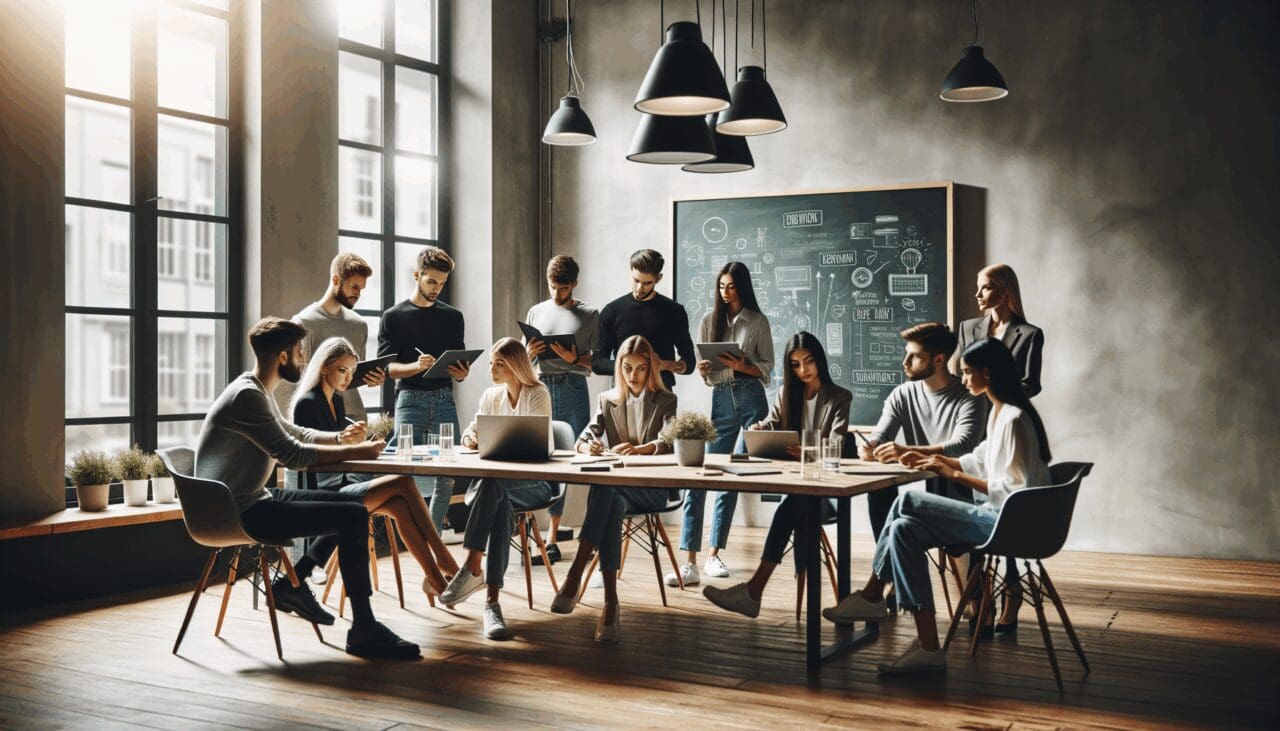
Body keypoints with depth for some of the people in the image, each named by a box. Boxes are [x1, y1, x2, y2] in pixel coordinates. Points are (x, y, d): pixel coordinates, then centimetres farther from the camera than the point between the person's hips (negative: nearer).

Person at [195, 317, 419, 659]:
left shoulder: (257, 391, 13)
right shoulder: (247, 396, -19)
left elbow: (295, 434, 25)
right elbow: (293, 455, -22)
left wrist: (340, 437, 7)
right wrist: (355, 452, -14)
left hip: (253, 500, 11)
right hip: (240, 514, -11)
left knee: (348, 503, 16)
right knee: (354, 517, -17)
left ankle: (292, 583, 16)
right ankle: (363, 630, -13)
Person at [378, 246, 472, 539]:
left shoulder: (453, 317, 14)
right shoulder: (394, 317, 5)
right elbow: (386, 367, -2)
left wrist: (462, 374, -6)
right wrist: (416, 366, -20)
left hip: (444, 399, 3)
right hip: (410, 399, -3)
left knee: (448, 475, -1)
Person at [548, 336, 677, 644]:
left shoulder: (665, 401, 10)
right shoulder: (607, 400, 19)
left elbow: (669, 442, -9)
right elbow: (583, 439, 6)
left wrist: (636, 449, -31)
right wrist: (590, 447, -21)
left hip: (652, 489, -2)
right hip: (616, 490, 2)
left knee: (606, 484, -37)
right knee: (613, 503, -38)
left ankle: (575, 573, -48)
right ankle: (610, 601, -46)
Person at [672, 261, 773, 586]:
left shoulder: (758, 321, 6)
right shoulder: (709, 320, 12)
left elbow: (766, 367, 5)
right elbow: (701, 366, 13)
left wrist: (742, 365, -13)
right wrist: (703, 369, -9)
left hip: (750, 399, -1)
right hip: (719, 399, 1)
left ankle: (714, 554, 11)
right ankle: (690, 561, -11)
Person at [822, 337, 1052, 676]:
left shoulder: (1014, 419, -18)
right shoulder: (999, 412, 13)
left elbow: (1014, 489, -22)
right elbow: (979, 461, 23)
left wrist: (954, 474, -20)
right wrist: (930, 460, 13)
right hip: (997, 513, 10)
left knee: (908, 503, -16)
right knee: (904, 529, -2)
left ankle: (872, 596, -9)